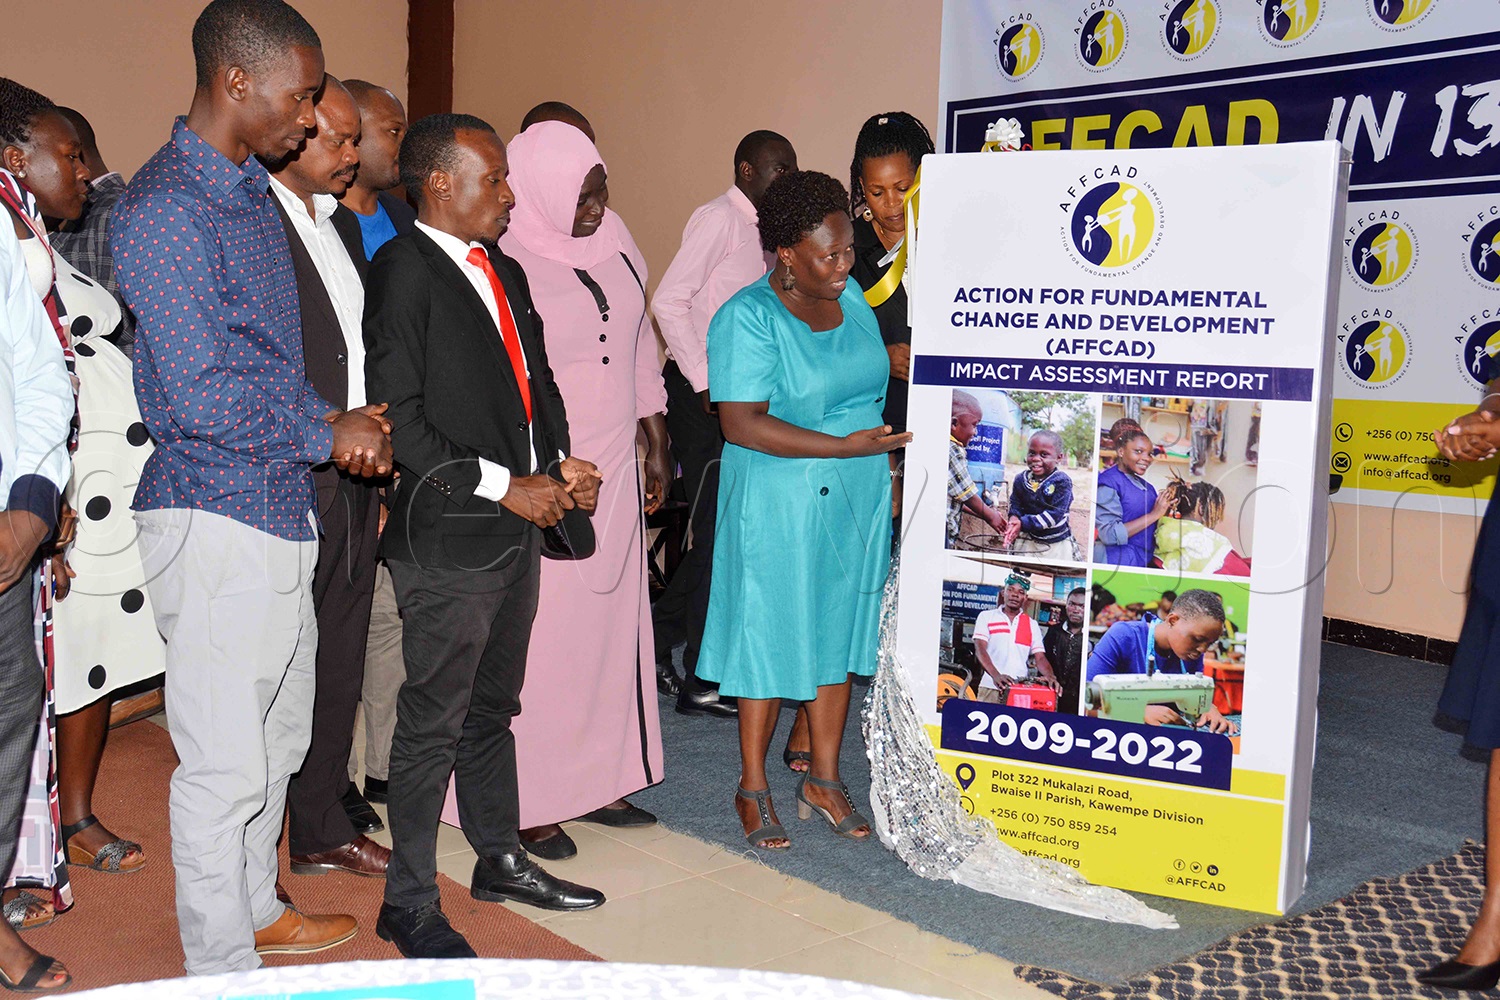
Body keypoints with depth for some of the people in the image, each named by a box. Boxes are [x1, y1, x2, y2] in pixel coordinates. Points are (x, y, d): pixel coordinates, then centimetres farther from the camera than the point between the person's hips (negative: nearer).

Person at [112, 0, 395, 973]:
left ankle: (257, 909, 38)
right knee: (226, 761, 2)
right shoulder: (166, 207, -16)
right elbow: (200, 395, -21)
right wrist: (328, 434, -9)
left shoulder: (254, 190, 14)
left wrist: (341, 424, 2)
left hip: (281, 505, 10)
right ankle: (223, 965, 18)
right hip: (217, 516, -10)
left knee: (280, 736, 20)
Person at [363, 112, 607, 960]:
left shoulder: (506, 272, 16)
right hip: (449, 538, -8)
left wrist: (562, 461, 4)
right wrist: (504, 487, -16)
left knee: (493, 708, 19)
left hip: (518, 527, 8)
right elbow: (400, 417, -17)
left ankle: (501, 859, 34)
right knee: (433, 724, 1)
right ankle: (409, 903, 15)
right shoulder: (404, 270, -11)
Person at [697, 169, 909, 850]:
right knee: (771, 639, 3)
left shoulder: (852, 297, 7)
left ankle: (824, 779, 27)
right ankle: (754, 791, 19)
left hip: (858, 499, 7)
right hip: (778, 506, -6)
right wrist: (843, 446, -23)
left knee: (839, 632, 13)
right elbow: (742, 423, -21)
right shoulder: (748, 318, -15)